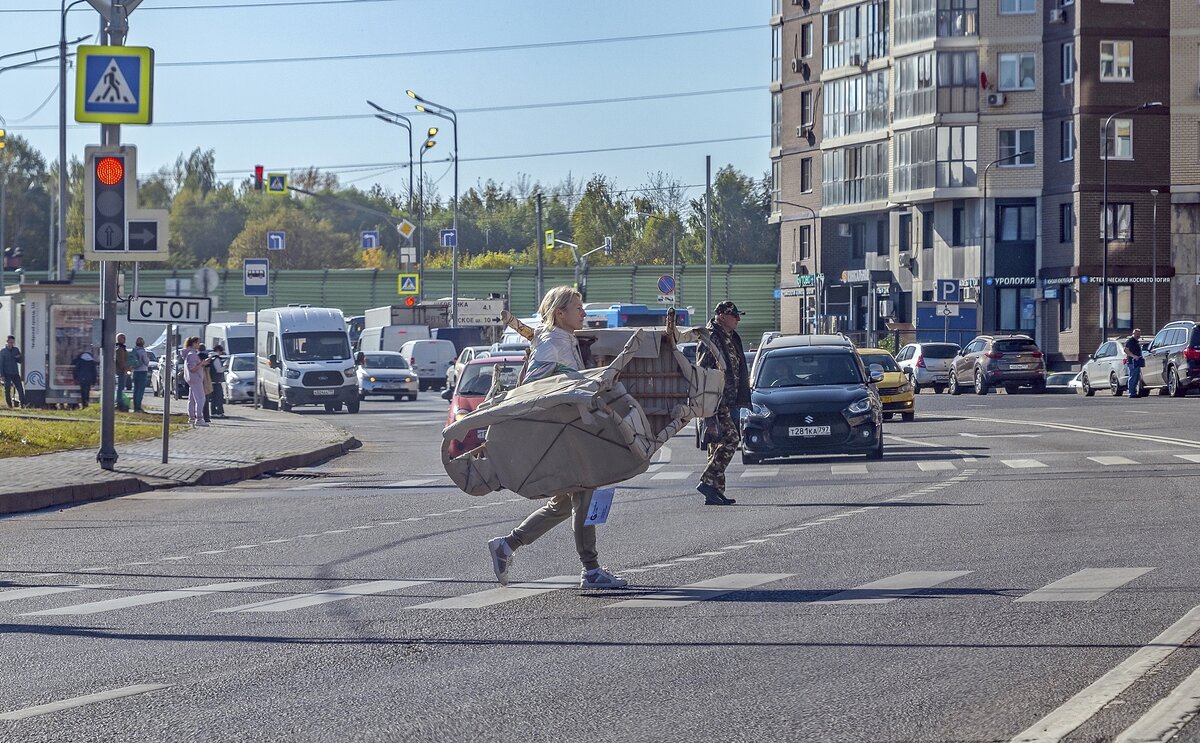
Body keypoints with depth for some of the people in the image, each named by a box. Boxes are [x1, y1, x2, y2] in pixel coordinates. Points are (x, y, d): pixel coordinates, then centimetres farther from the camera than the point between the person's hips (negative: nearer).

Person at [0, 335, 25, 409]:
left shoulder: (16, 350, 9)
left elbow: (22, 361, 14)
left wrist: (18, 358, -10)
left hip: (15, 373, 2)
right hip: (7, 374, -2)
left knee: (20, 389, -8)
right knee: (7, 390, 2)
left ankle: (22, 404, -6)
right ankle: (9, 404, 12)